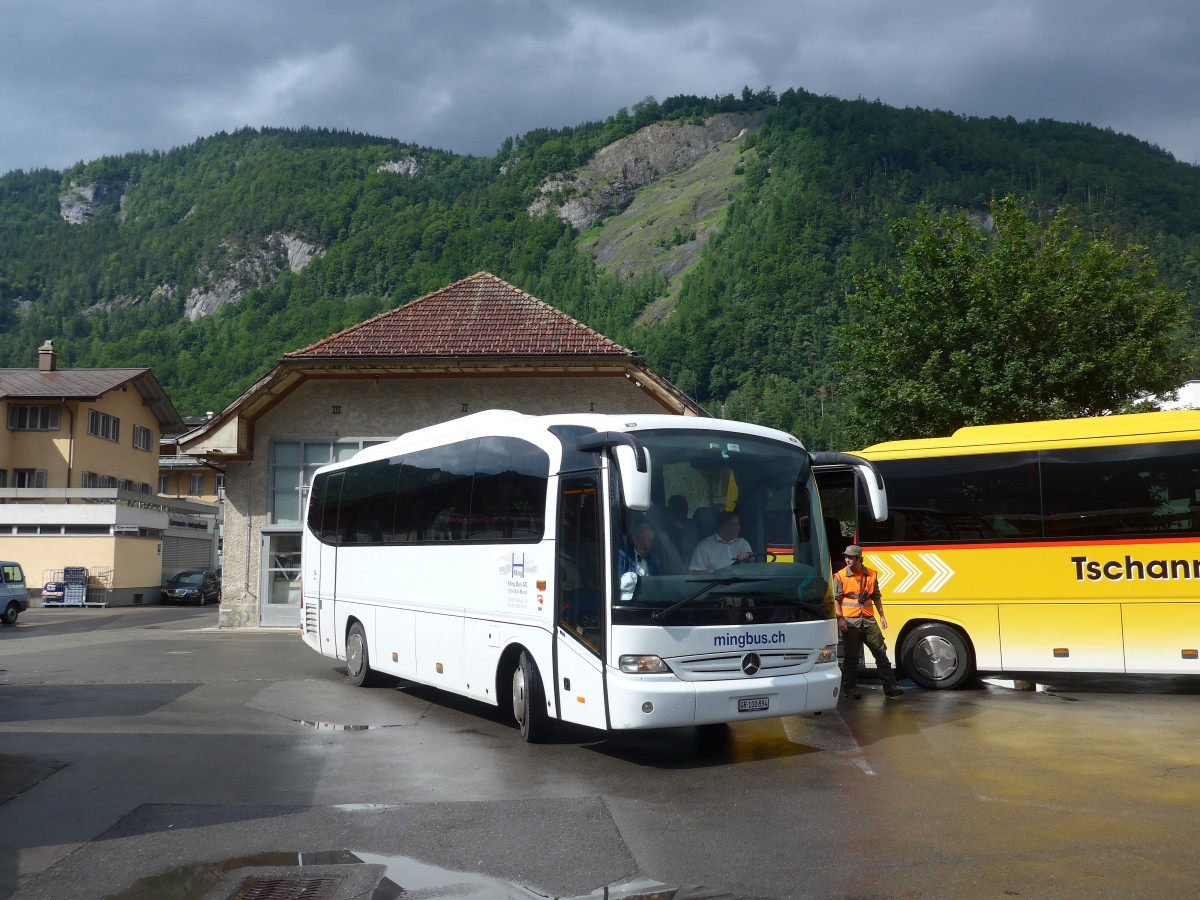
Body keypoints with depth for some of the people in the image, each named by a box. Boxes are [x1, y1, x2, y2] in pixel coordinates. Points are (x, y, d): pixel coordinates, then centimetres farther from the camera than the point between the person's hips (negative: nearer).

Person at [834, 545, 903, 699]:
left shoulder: (871, 575, 6)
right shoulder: (840, 576, -4)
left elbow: (876, 597, 15)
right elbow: (835, 599, -5)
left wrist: (882, 616, 11)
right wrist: (840, 619, -13)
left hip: (869, 620, 3)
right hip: (850, 621, -3)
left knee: (881, 652, 4)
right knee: (851, 656, 3)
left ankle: (890, 685, 10)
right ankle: (849, 687, 14)